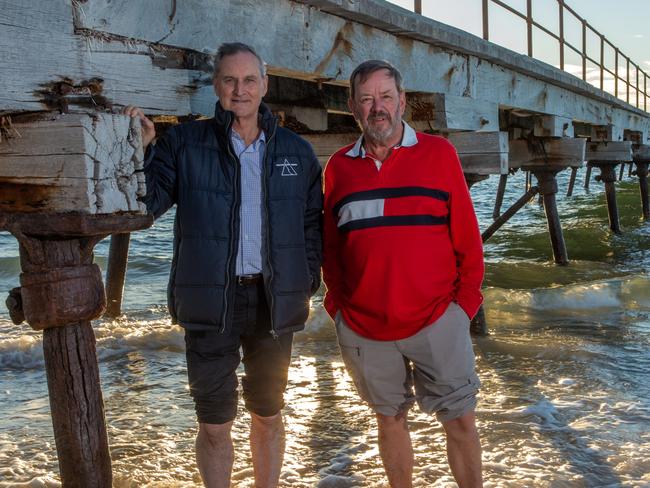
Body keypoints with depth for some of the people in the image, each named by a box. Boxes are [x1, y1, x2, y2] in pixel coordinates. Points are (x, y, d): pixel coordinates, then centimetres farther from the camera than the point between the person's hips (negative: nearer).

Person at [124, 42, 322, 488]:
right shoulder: (184, 144, 1)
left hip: (273, 302, 2)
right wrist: (138, 150, -20)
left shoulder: (296, 152, 7)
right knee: (214, 425, 7)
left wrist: (306, 285, 3)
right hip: (210, 301, -2)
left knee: (268, 415, 17)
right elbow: (146, 203, -7)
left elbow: (313, 226, 11)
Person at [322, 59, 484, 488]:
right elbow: (330, 247, 11)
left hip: (437, 320, -2)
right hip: (364, 329, 2)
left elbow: (467, 236, 0)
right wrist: (338, 305, 5)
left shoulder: (438, 153, -1)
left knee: (460, 420, 3)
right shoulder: (339, 166, 5)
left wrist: (465, 302, -3)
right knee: (390, 419, 15)